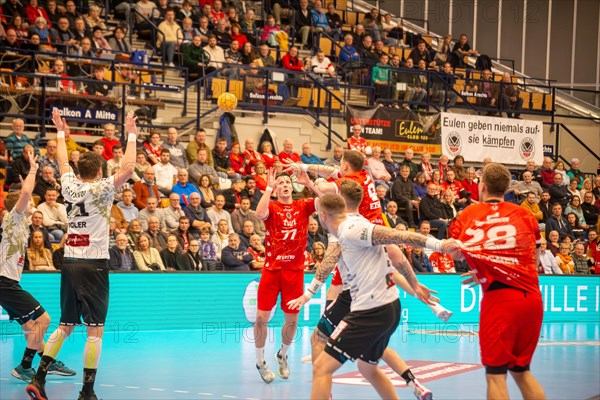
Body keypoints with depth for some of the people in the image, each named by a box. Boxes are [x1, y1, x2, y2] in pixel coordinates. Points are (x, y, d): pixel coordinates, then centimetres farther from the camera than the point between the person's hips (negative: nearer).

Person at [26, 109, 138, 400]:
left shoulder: (70, 185, 8)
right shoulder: (101, 189, -7)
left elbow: (63, 162, 26)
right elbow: (128, 169, -16)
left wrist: (61, 132, 38)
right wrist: (131, 135, -6)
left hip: (69, 262, 6)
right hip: (94, 264, -6)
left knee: (65, 326, 15)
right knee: (95, 330, -3)